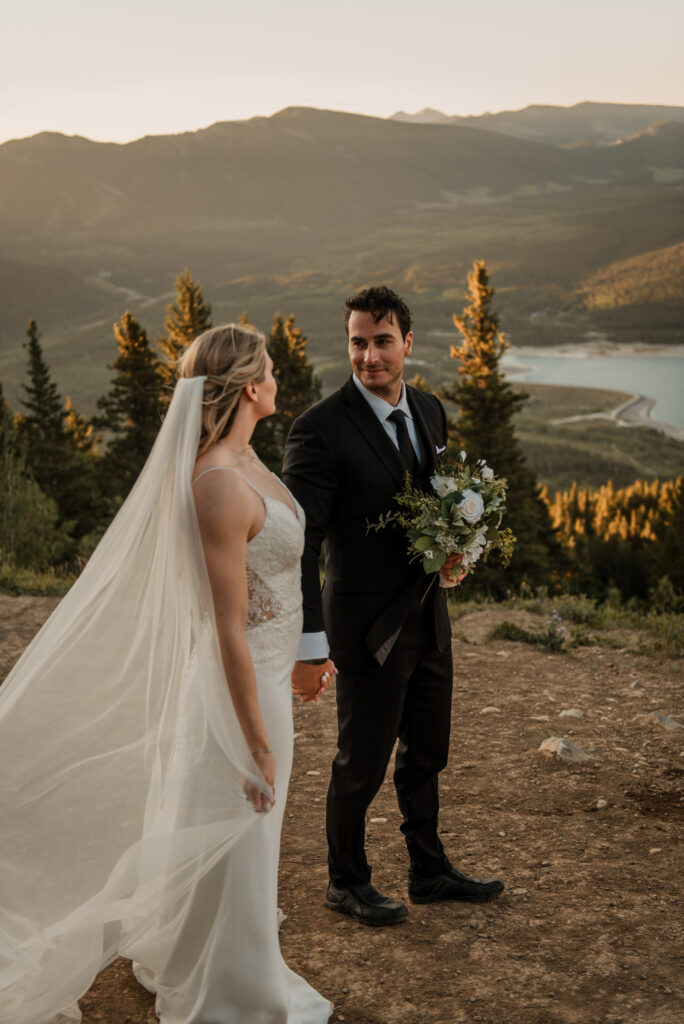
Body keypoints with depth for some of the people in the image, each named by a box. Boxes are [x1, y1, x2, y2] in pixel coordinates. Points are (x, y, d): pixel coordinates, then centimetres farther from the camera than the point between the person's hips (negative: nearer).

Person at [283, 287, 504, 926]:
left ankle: (429, 871, 41)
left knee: (426, 754, 21)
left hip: (428, 619, 7)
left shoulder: (429, 411, 4)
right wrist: (308, 644, -24)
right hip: (368, 628, -7)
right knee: (362, 765, 9)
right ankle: (346, 883, 31)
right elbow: (298, 544, -21)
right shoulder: (320, 429, -19)